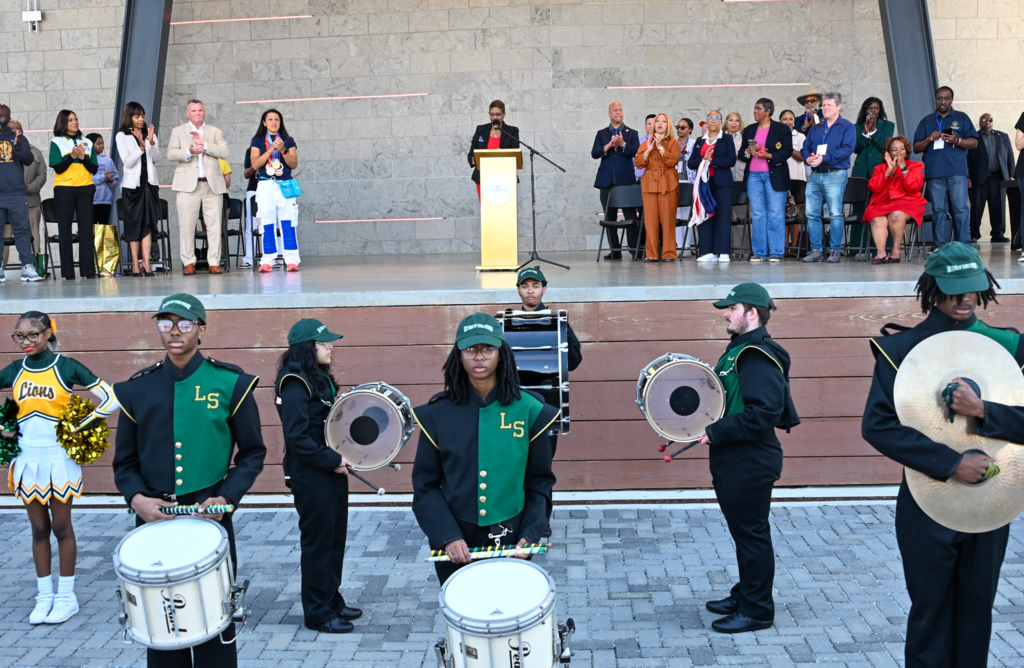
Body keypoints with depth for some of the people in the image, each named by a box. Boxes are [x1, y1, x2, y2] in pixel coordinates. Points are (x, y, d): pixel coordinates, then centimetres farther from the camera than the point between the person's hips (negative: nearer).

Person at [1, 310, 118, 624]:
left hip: (59, 460, -3)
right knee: (39, 529, 10)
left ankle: (66, 597, 15)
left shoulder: (67, 367, -8)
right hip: (28, 460, 4)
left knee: (62, 528, 4)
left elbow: (111, 400, -10)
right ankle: (44, 597, 19)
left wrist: (79, 428, -12)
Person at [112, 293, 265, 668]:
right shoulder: (137, 390, 5)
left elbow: (252, 453, 2)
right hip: (154, 520, 2)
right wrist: (136, 498, -11)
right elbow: (125, 462, 9)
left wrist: (227, 497, -13)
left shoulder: (230, 384, -2)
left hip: (210, 520, -2)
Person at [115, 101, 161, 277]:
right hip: (132, 184, -2)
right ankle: (136, 263, 2)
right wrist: (141, 147, -20)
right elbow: (127, 162, -7)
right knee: (134, 223, -1)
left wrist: (151, 142, -16)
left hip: (150, 183, 2)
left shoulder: (150, 134, 10)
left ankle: (145, 262, -8)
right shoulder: (122, 136, 1)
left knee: (148, 223, -5)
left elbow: (156, 159, 1)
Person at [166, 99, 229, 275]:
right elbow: (171, 154, 0)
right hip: (188, 184, -1)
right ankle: (188, 263, 2)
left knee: (214, 224, -3)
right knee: (186, 225, -4)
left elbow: (224, 152, -2)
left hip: (212, 184, 1)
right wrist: (188, 152, -17)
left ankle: (214, 262, 1)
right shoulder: (178, 131, 14)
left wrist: (204, 144, -13)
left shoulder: (215, 132, 15)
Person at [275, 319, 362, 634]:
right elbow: (296, 436, -23)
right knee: (317, 541, 1)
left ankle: (333, 602, 28)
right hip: (309, 475, -9)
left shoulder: (321, 378, 11)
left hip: (331, 471, 9)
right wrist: (332, 460, -20)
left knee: (335, 538, 15)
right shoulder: (294, 383, -17)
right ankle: (317, 613, 12)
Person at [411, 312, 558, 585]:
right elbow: (425, 485, -2)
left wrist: (530, 534, -9)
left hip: (511, 540, 0)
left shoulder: (527, 409, -4)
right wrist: (447, 537, -13)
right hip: (455, 546, 0)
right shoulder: (438, 413, -4)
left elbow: (540, 481, 2)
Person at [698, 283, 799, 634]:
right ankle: (745, 595, 33)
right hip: (733, 462, 10)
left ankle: (756, 610, 13)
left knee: (751, 533, 1)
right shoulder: (738, 350, 12)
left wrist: (715, 433, -25)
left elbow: (762, 414, -29)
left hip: (750, 465, -10)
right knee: (743, 531, 20)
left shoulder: (759, 356, -21)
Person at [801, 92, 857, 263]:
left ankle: (835, 251, -3)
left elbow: (847, 148, -10)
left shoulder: (847, 127, 3)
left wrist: (824, 158, -18)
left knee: (835, 214, -9)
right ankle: (816, 250, 7)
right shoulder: (815, 129, 21)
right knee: (812, 214, 2)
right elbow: (805, 148, 17)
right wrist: (808, 158, -8)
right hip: (815, 175, 6)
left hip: (835, 174, -6)